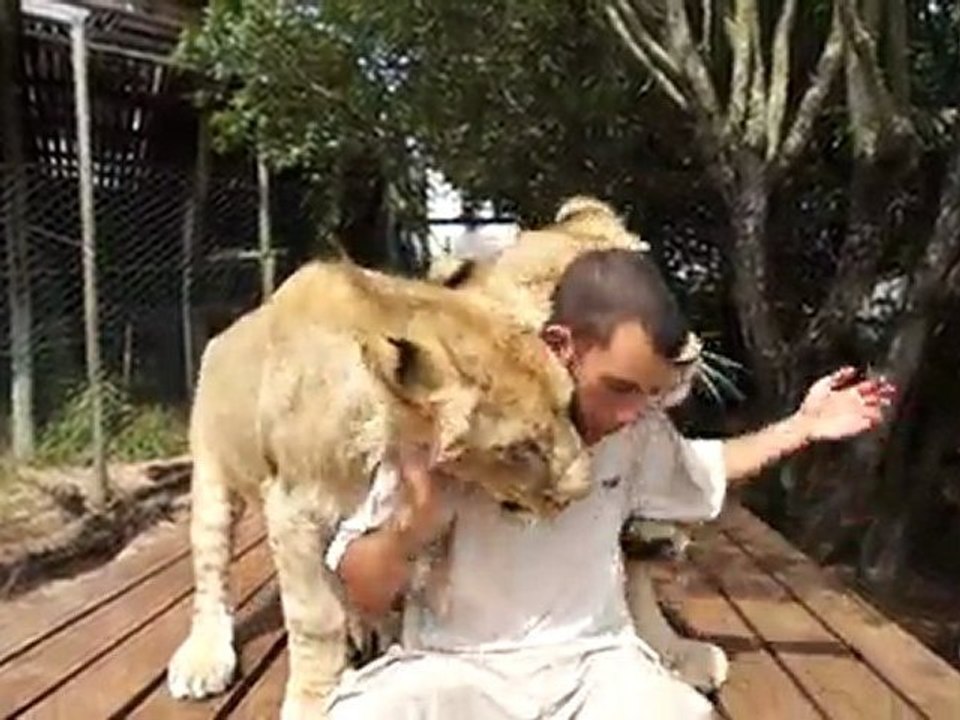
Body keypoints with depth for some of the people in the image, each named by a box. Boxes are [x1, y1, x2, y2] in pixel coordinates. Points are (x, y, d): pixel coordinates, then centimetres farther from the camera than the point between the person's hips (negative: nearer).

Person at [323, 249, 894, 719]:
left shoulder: (640, 430, 0)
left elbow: (699, 470, 26)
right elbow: (365, 596, -11)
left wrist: (802, 426, 16)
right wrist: (410, 524, -32)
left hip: (594, 659, 3)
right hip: (456, 666, -3)